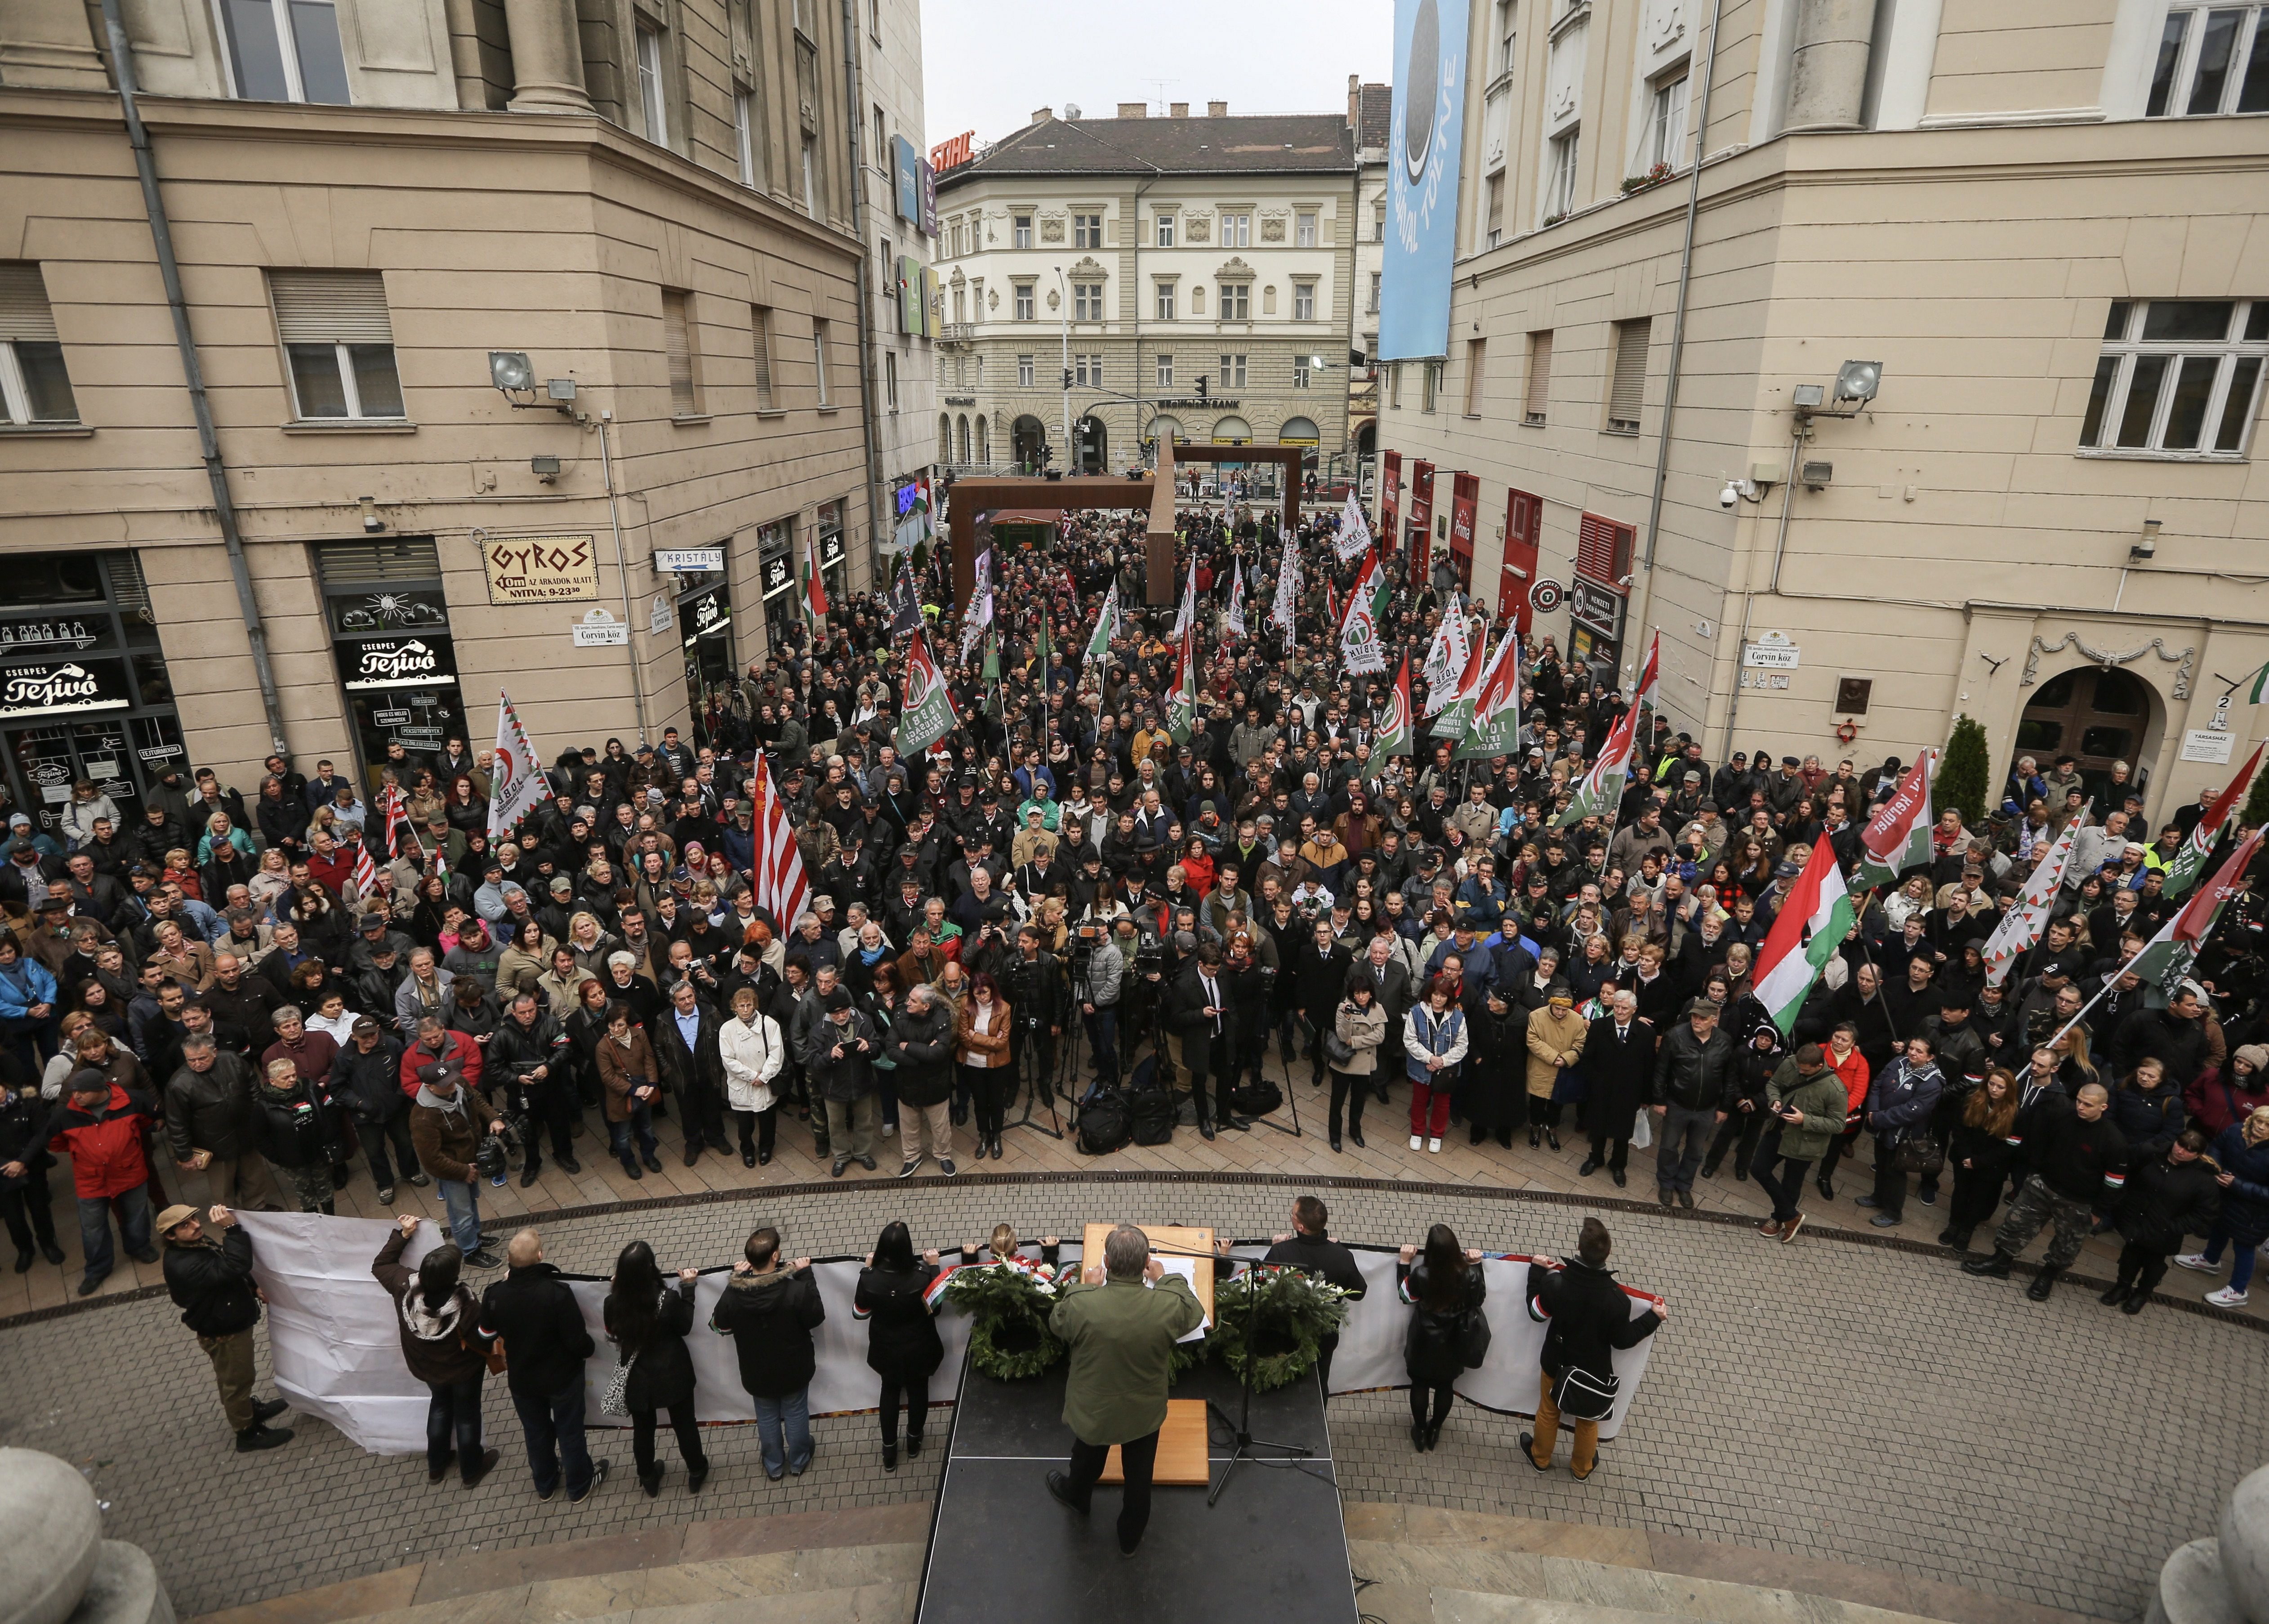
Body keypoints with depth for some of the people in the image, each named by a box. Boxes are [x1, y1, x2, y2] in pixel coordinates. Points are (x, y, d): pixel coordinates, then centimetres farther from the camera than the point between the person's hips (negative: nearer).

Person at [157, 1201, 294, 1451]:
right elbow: (235, 1266, -48)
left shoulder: (200, 1243, -6)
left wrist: (253, 1288, 1)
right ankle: (248, 1433, 31)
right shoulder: (184, 1266, -37)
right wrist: (232, 1229, -48)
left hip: (233, 1323, 9)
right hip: (223, 1335, -9)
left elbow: (228, 1270, 11)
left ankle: (250, 1409, 52)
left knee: (237, 1377, 30)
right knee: (236, 1380, 12)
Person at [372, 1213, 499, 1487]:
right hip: (462, 1369, -4)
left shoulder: (405, 1285, -31)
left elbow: (380, 1265, -10)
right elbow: (484, 1341, -27)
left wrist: (402, 1234, -7)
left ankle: (436, 1466, 51)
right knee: (467, 1413, 22)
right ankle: (471, 1470, 44)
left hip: (425, 1366, 4)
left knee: (440, 1404, 32)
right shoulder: (464, 1307, -42)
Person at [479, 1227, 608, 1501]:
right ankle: (580, 1486, 41)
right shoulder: (558, 1293, -35)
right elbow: (577, 1341, -26)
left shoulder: (494, 1295, -24)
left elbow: (487, 1335, -2)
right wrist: (589, 1348, -2)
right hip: (562, 1378, -3)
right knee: (570, 1432, 20)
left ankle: (545, 1484, 50)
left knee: (536, 1432, 27)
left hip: (521, 1380, 3)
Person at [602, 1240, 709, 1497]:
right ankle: (697, 1473, 41)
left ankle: (648, 1479, 47)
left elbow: (613, 1333, -1)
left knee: (642, 1429, 26)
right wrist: (687, 1288, -9)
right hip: (672, 1375, -2)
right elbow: (684, 1327, -12)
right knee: (684, 1425, 21)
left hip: (637, 1378, 2)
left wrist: (616, 1288, 0)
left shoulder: (612, 1303, -25)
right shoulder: (668, 1299, -32)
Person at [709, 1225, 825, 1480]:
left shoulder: (733, 1294, -28)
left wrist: (736, 1277, -5)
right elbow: (817, 1318, -15)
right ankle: (798, 1461, 48)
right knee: (796, 1414, 25)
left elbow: (719, 1325, -6)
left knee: (767, 1417, 27)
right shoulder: (797, 1290, -34)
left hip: (757, 1373, 2)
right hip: (794, 1370, -1)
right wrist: (806, 1275, -12)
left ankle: (774, 1466, 48)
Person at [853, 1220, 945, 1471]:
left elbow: (859, 1313, -9)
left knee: (890, 1391, 27)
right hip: (919, 1347, -1)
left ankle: (890, 1451, 38)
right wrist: (934, 1267, -8)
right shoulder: (922, 1275, -33)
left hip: (887, 1349, 1)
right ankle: (914, 1441, 47)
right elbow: (936, 1306, -12)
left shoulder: (870, 1278, -29)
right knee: (918, 1390, 26)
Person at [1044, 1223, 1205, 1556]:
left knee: (1088, 1459, 33)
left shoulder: (1080, 1305, -34)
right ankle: (1130, 1538, 52)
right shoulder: (1169, 1305, -31)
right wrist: (1165, 1279, 7)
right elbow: (1195, 1314, -5)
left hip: (1092, 1412, 0)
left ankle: (1076, 1497, 63)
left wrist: (1084, 1287, 3)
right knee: (1139, 1478, 28)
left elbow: (1057, 1324, -9)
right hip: (1145, 1413, 0)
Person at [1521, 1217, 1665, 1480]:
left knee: (1549, 1412, 26)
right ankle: (1582, 1468, 49)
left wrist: (1537, 1272, 0)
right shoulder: (1617, 1299, -31)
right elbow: (1623, 1340, -15)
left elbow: (1536, 1310, -10)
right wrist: (1653, 1319, -4)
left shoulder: (1556, 1283, -29)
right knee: (1588, 1420, 27)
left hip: (1556, 1364, 1)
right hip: (1594, 1371, 0)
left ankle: (1540, 1458, 48)